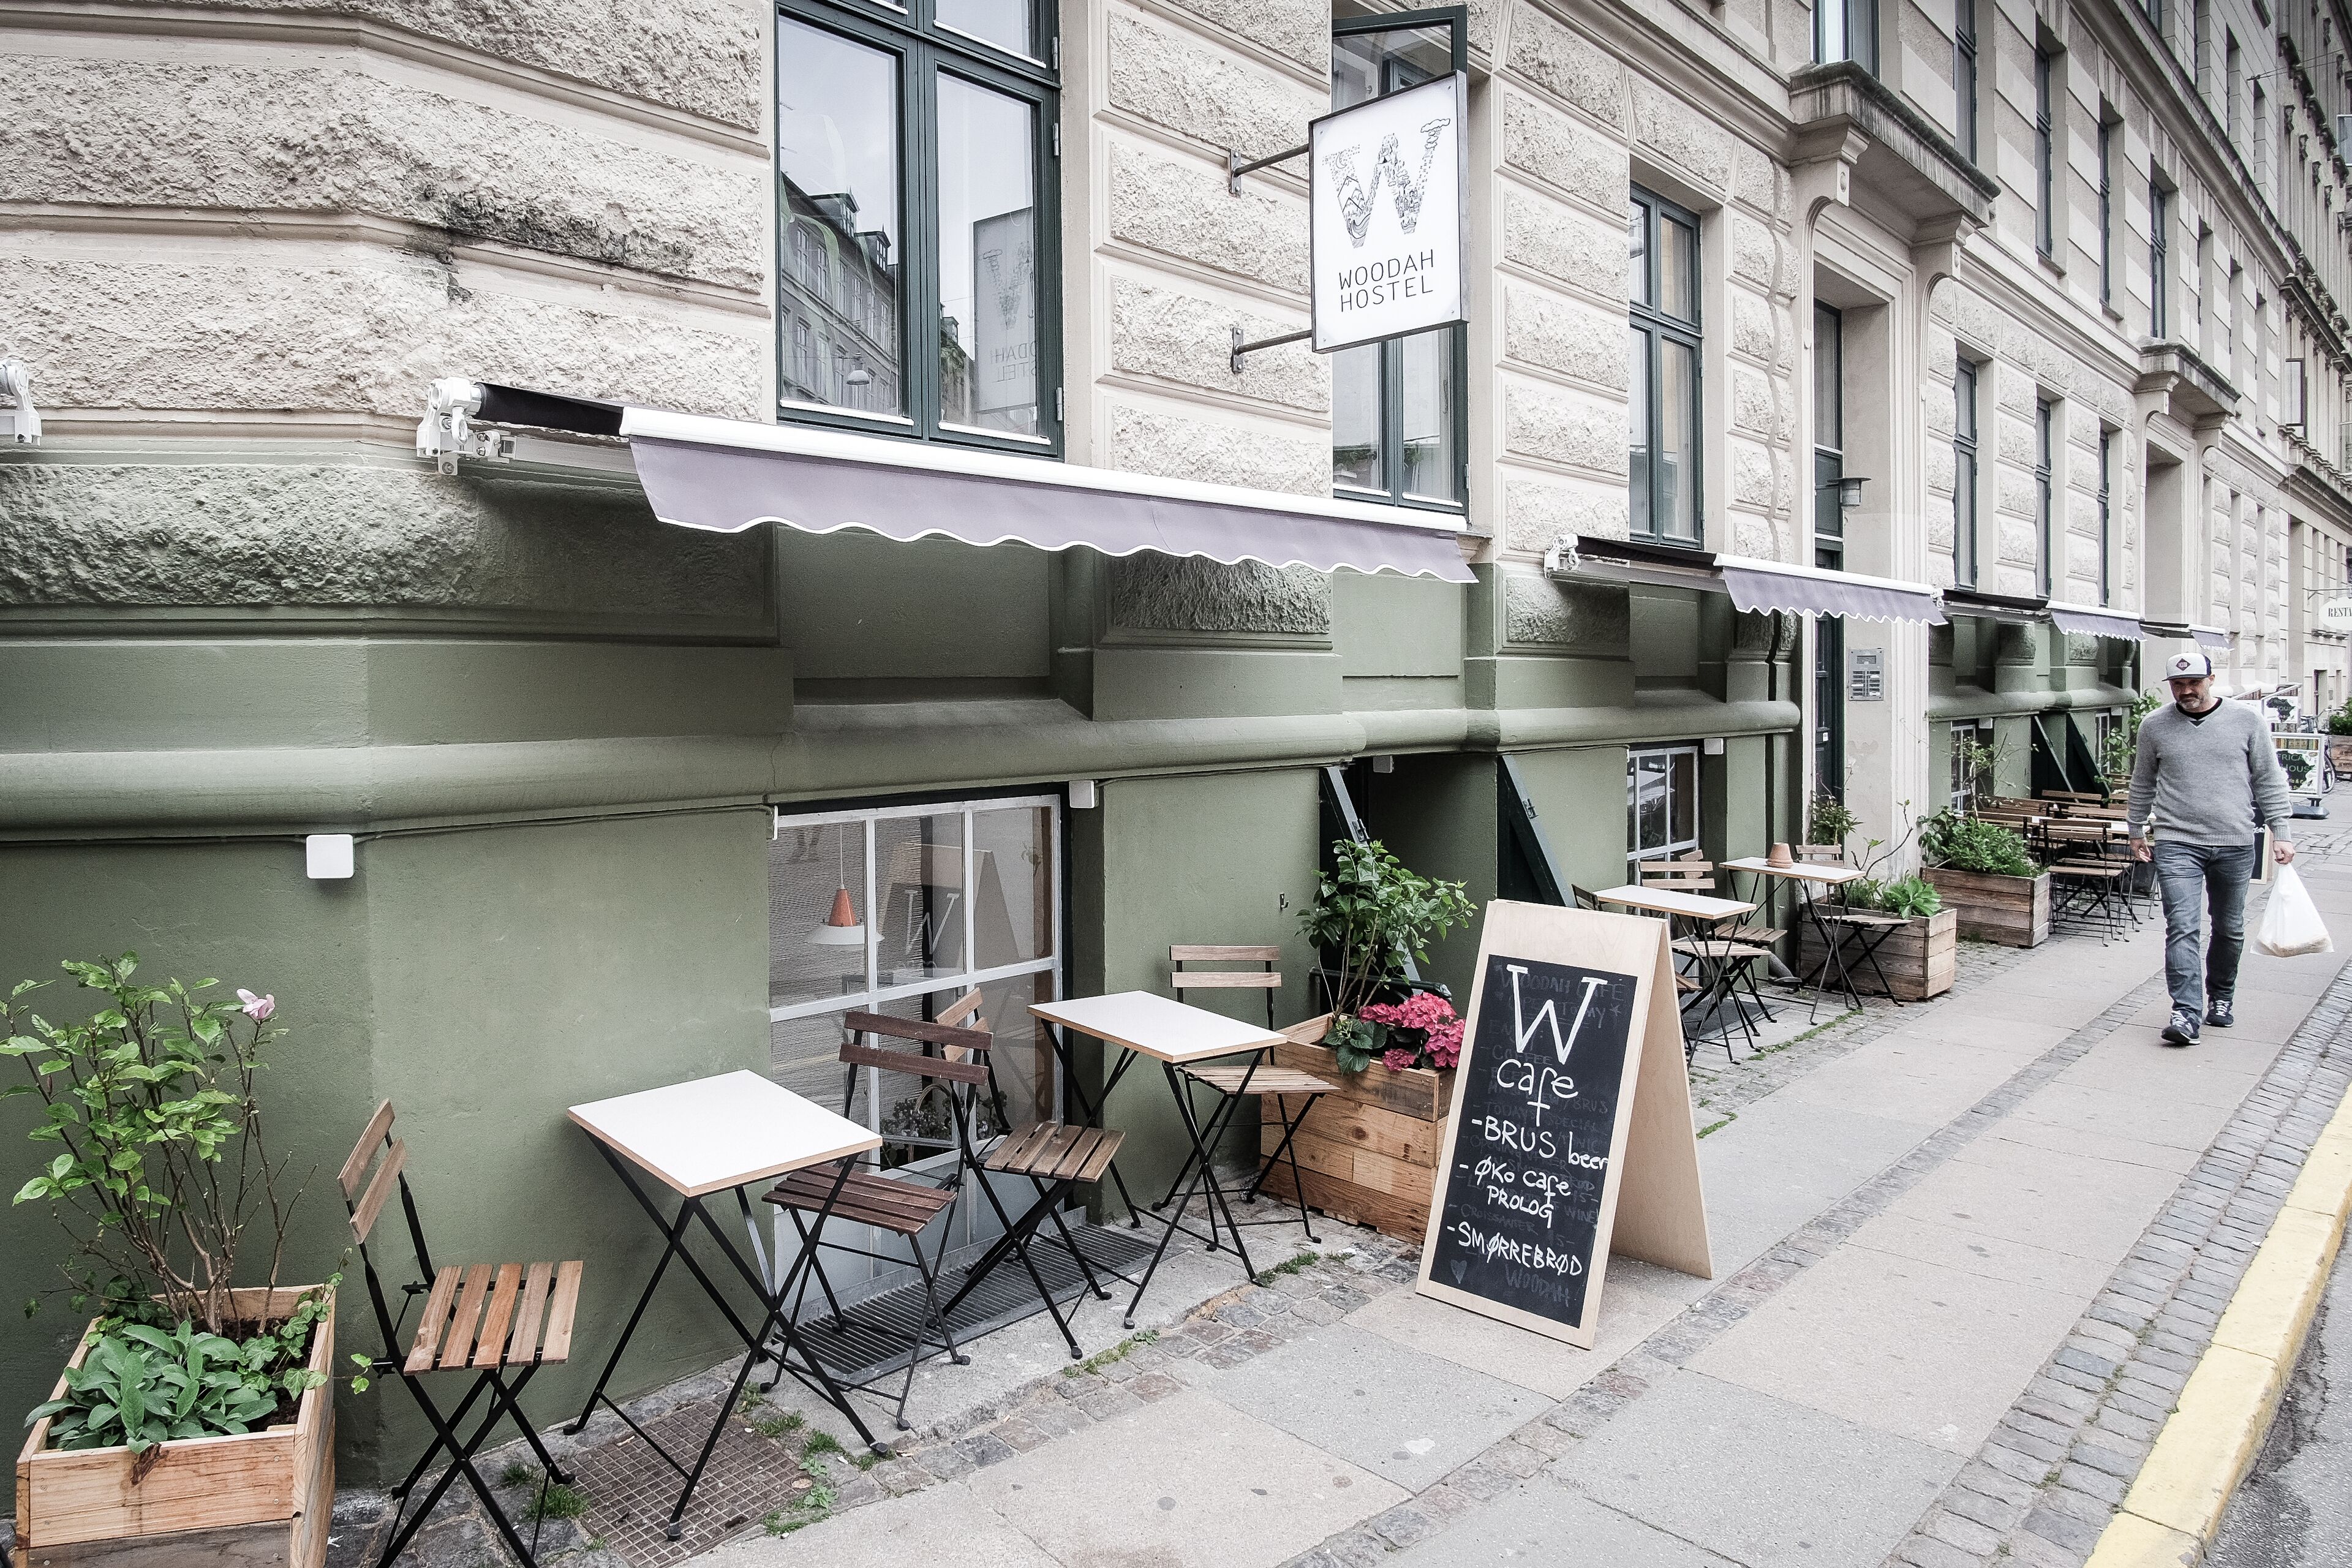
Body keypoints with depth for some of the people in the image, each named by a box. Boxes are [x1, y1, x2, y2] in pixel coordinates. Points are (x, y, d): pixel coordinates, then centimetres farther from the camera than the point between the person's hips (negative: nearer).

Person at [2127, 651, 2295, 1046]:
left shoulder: (2247, 719, 3)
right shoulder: (2154, 726, 4)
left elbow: (2269, 780, 7)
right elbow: (2142, 785, 15)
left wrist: (2280, 832, 3)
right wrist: (2136, 832, 18)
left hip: (2235, 844, 1)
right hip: (2177, 844, -1)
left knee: (2230, 930, 13)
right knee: (2182, 927, -12)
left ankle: (2220, 999, 31)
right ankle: (2186, 1013, -15)